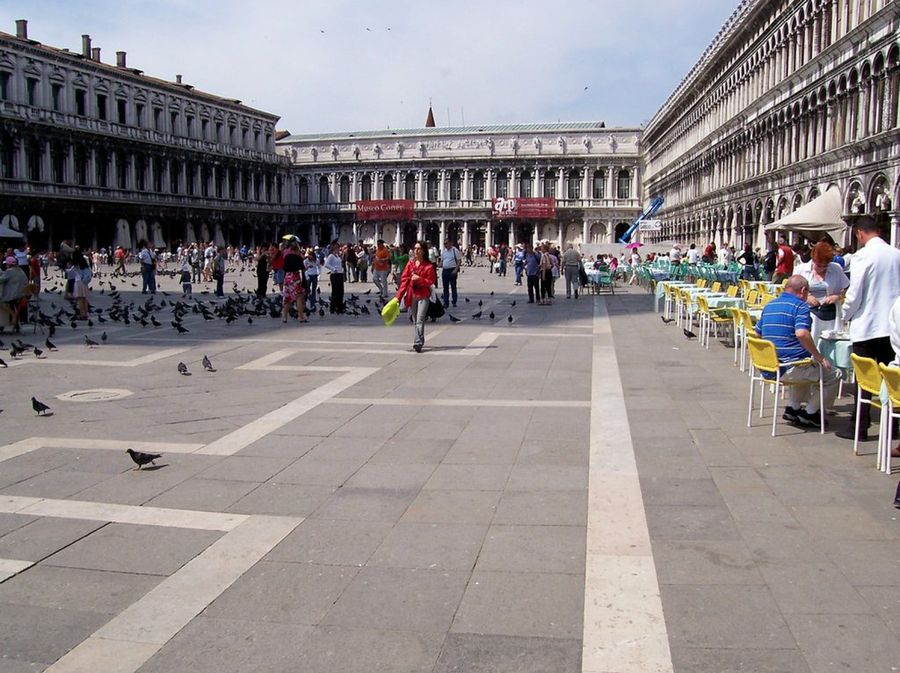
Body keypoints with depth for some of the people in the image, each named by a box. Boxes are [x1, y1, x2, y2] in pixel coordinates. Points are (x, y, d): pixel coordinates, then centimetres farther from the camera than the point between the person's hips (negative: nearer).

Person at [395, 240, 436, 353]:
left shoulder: (429, 266, -5)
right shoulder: (410, 263, 7)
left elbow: (431, 281, -4)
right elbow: (404, 279, 5)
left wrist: (419, 279, -19)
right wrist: (399, 296, 0)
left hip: (423, 296, -4)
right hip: (412, 295, 4)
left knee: (420, 320, -13)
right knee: (415, 320, 11)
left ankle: (418, 343, -16)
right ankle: (420, 341, 23)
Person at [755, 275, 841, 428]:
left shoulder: (768, 306, 13)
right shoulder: (800, 306, -11)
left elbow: (757, 334, 19)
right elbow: (801, 334, -28)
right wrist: (819, 356, -17)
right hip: (790, 369, -8)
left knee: (804, 369, 36)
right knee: (833, 375, 8)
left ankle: (793, 407, 25)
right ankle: (810, 414, 12)